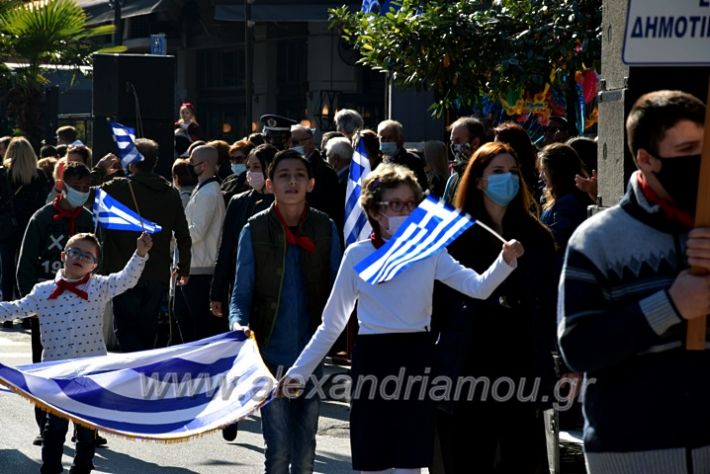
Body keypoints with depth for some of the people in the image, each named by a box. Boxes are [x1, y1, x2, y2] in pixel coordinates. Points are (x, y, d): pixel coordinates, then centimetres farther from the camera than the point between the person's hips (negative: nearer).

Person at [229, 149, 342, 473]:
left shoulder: (325, 228, 2)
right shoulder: (254, 231, -3)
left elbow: (336, 288, 4)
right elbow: (241, 294, -2)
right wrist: (238, 324, -22)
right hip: (272, 354, -2)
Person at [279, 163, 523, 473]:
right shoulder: (356, 255, 1)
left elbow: (478, 286, -11)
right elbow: (332, 324, 6)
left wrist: (506, 261, -30)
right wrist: (298, 372, 3)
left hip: (417, 356, 0)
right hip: (373, 359, 0)